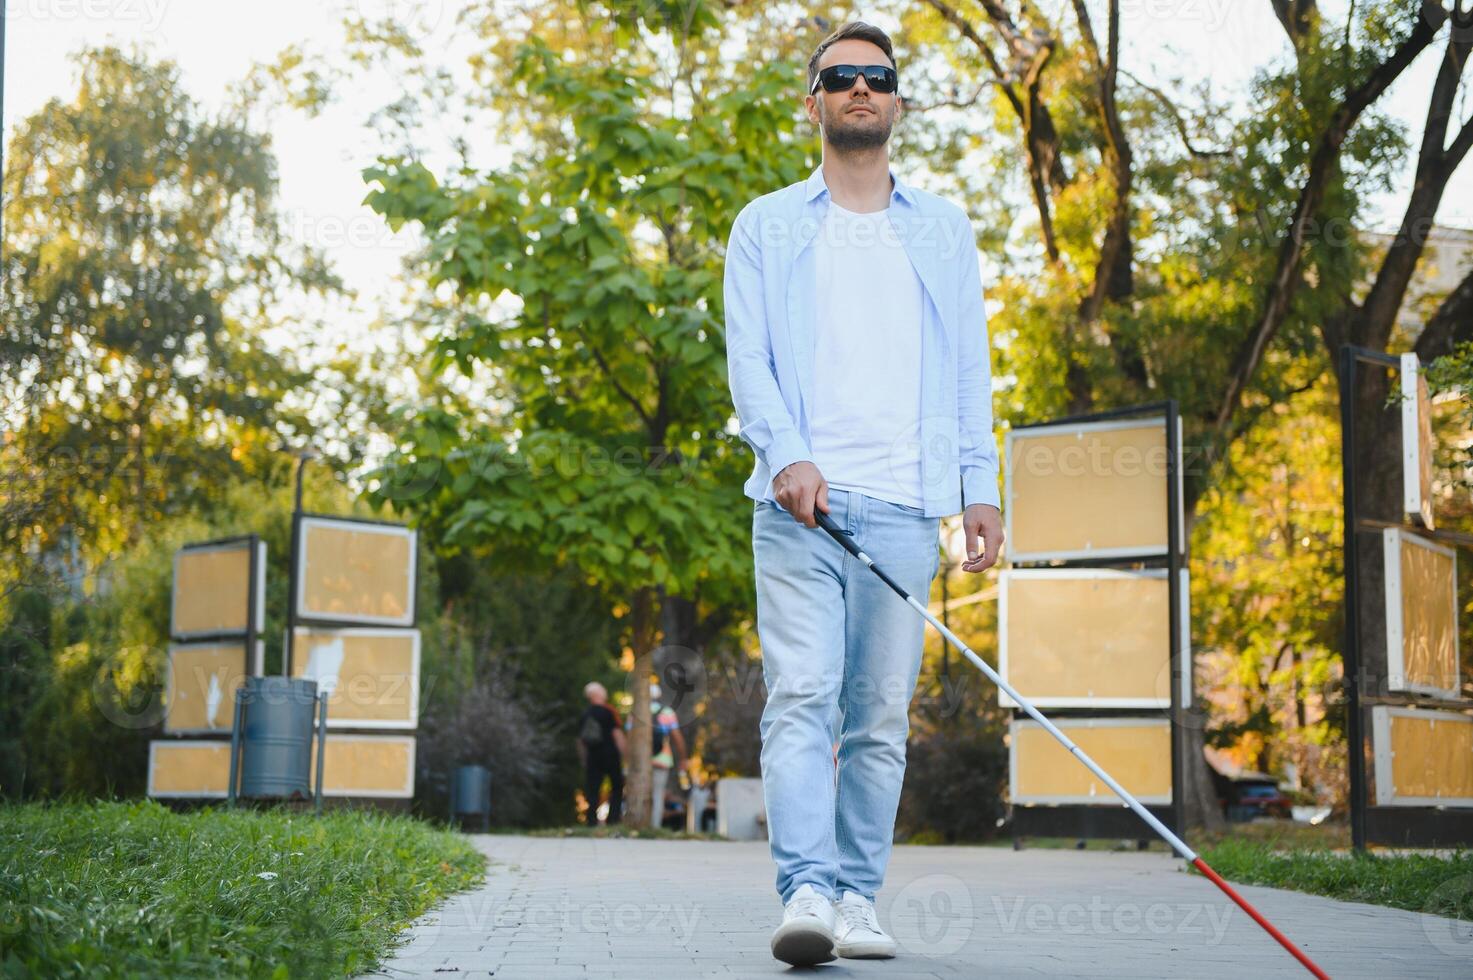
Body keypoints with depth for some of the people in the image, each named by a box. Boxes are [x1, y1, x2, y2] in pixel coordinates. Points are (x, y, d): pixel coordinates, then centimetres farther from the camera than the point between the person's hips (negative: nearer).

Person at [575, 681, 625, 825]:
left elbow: (580, 739, 12)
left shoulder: (583, 714, 8)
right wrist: (623, 753, -4)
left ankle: (592, 820, -2)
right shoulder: (608, 711, -7)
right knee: (617, 786, 7)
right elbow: (617, 733, -10)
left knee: (592, 788, 4)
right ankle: (613, 818, -1)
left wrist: (584, 759, 19)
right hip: (610, 754, -4)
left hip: (592, 756, 4)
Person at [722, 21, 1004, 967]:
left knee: (882, 713, 1)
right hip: (799, 502, -2)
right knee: (801, 696, -13)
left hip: (904, 507, 2)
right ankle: (807, 893, -18)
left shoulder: (945, 231, 20)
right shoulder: (767, 225, 14)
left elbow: (970, 366, 15)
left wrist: (981, 483, 3)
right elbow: (747, 355, 3)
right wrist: (787, 453, -14)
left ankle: (860, 897, 7)